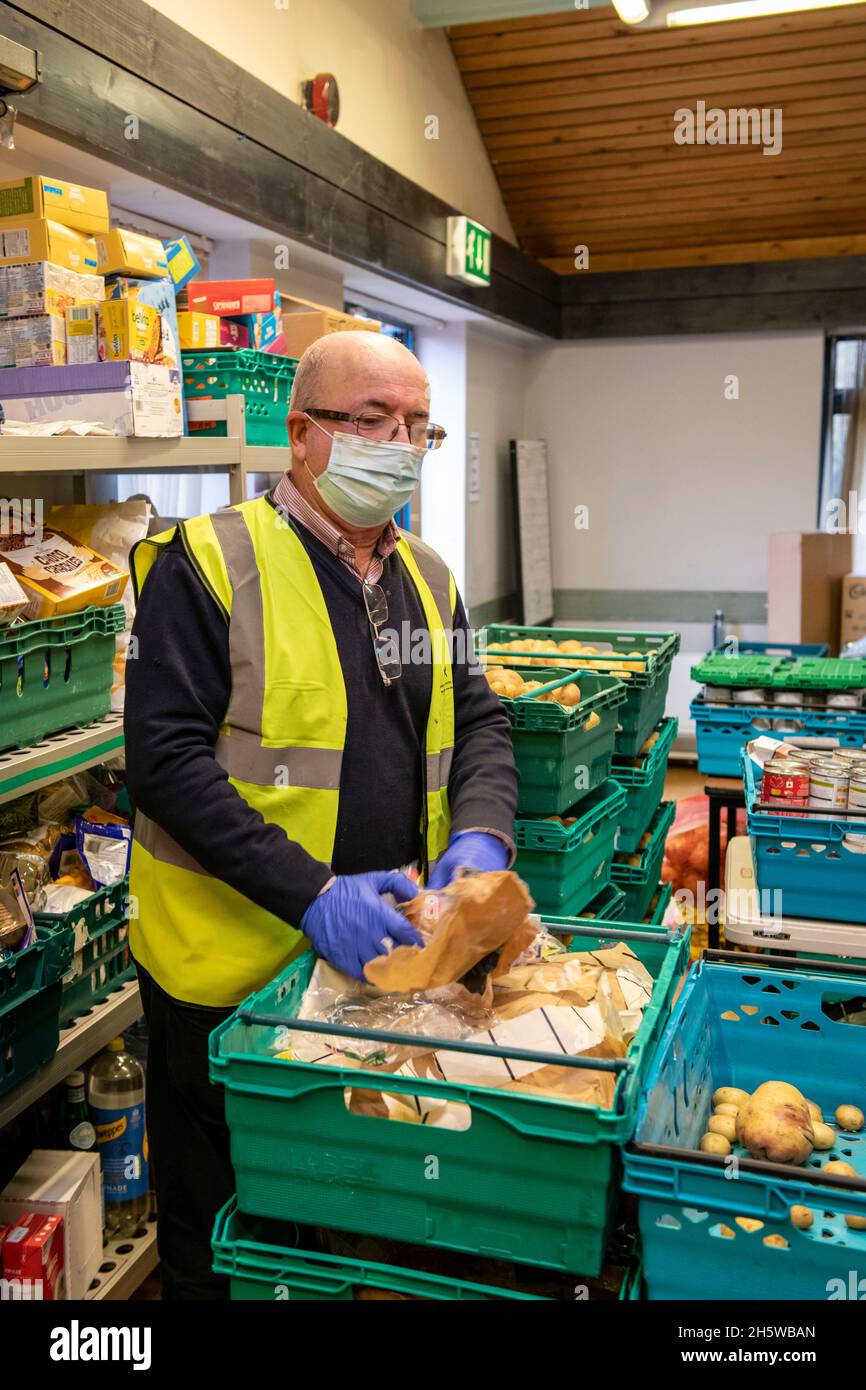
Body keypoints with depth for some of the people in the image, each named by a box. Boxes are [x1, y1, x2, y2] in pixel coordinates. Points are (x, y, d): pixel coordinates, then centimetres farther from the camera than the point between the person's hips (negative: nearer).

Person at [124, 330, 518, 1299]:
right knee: (218, 1245, 16)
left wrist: (482, 835, -11)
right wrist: (310, 894, -27)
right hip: (231, 967, -5)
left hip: (384, 955, 6)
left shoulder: (427, 578, 7)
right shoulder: (208, 563, -13)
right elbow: (165, 758, -19)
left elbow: (478, 722, 9)